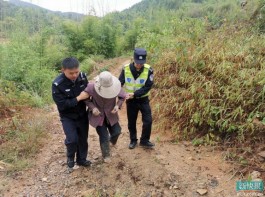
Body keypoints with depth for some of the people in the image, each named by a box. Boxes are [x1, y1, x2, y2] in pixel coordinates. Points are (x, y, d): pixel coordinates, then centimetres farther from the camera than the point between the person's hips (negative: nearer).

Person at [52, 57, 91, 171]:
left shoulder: (82, 77, -14)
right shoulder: (57, 84, -25)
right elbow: (61, 105, -24)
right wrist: (78, 98, -27)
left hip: (82, 114, 4)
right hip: (67, 117, -3)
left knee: (83, 138, 12)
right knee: (72, 139, -12)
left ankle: (81, 159, 36)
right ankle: (70, 158, 21)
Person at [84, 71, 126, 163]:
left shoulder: (116, 87, -23)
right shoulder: (91, 87, -27)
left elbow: (123, 97, -3)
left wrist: (118, 105, -20)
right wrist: (92, 107, -23)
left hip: (111, 114, 2)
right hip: (98, 115, -2)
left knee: (116, 132, 10)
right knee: (104, 137, 3)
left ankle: (111, 140, 52)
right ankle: (106, 155, 33)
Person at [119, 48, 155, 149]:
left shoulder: (148, 70, -18)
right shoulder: (126, 69, -14)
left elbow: (148, 86, -19)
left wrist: (135, 94, -29)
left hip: (143, 99, -1)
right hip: (130, 100, 1)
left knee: (148, 121, -1)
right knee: (131, 122, 12)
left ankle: (144, 141, 22)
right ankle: (133, 140, 34)